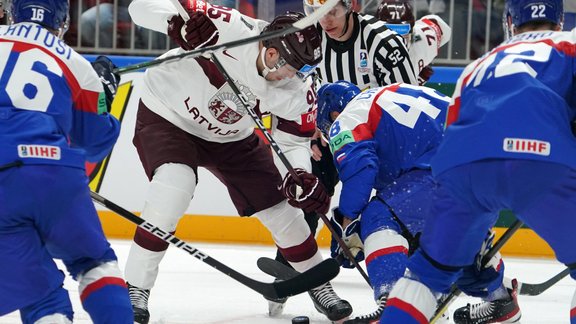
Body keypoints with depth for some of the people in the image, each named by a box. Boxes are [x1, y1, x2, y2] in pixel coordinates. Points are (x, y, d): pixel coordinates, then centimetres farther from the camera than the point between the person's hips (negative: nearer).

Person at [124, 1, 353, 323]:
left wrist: (299, 177, -31)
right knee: (173, 188, -30)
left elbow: (292, 141, -10)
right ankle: (135, 288, -14)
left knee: (283, 208, 4)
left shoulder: (299, 88, -21)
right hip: (167, 115, -5)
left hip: (231, 138, 5)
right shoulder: (227, 28, -35)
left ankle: (319, 285, 28)